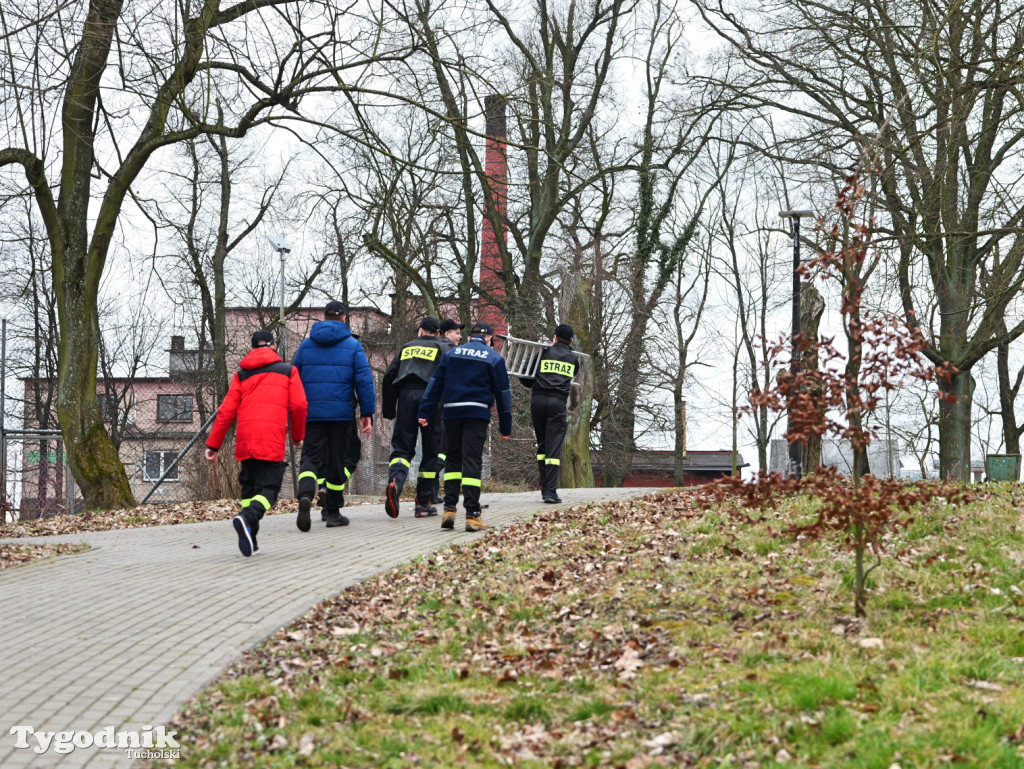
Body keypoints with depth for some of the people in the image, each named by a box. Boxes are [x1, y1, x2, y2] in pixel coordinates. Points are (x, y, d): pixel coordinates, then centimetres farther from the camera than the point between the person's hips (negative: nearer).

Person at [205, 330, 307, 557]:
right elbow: (299, 405, 4)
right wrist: (298, 435, 19)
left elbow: (227, 410, 10)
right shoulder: (287, 371, 13)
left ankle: (251, 539, 8)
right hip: (272, 440, -3)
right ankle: (247, 519, -34)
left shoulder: (241, 374, 18)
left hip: (245, 439, 3)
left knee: (249, 486, 16)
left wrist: (213, 444, 11)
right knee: (269, 488, -5)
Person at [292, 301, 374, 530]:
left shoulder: (306, 345, 10)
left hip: (311, 414, 1)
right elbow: (364, 380, -3)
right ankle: (333, 512, 15)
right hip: (341, 413, -1)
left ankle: (305, 494, -31)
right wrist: (367, 413, 0)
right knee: (336, 461, 8)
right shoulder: (352, 346, 2)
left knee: (312, 457, -1)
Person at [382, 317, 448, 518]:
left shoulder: (407, 347, 21)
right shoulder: (441, 349, 12)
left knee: (402, 447, 0)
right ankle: (423, 503, 5)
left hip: (405, 396, 2)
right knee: (430, 453, 6)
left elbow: (389, 377, 16)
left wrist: (389, 410, 19)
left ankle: (395, 481, -32)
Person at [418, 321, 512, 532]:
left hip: (451, 412, 3)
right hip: (478, 414, -3)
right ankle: (472, 514, -9)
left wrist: (425, 412, 9)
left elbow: (435, 384, 10)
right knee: (472, 461, -4)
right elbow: (503, 393, 6)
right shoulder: (494, 358, 7)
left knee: (452, 459, 12)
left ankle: (449, 509, 2)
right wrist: (505, 427, 10)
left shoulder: (451, 354, 15)